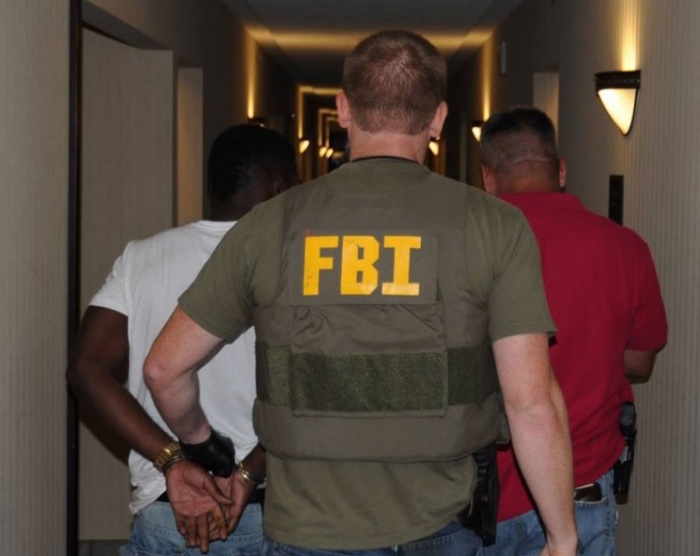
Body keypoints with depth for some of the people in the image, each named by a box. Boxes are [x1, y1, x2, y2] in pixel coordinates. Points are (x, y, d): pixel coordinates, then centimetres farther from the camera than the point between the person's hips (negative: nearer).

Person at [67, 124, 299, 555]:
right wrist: (249, 472, -16)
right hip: (271, 514, -2)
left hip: (163, 515, 2)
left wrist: (173, 459, -11)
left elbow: (86, 368, -5)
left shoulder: (142, 258, 4)